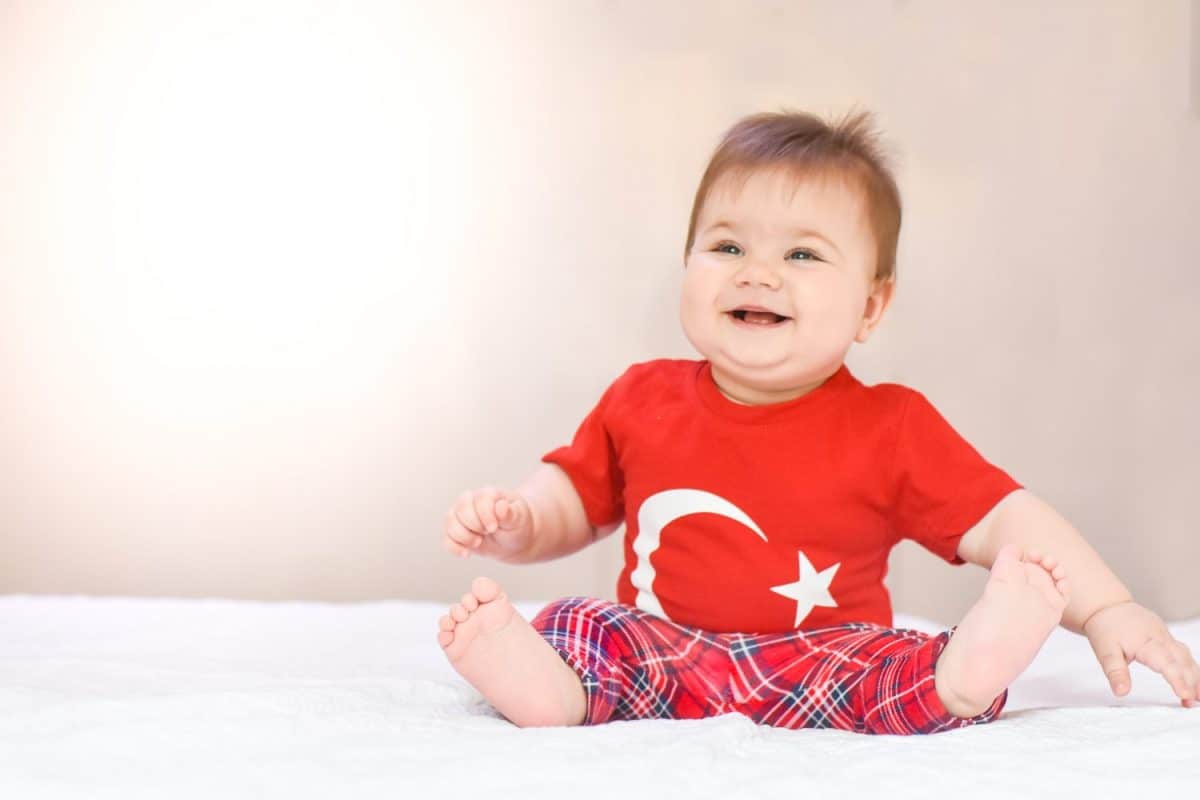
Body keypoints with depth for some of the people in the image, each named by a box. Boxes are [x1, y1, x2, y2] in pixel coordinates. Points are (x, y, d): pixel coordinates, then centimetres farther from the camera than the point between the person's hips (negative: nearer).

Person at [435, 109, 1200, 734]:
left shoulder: (889, 430, -2)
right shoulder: (642, 400, 6)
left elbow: (1006, 520, -3)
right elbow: (572, 498, 17)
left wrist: (1107, 609, -13)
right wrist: (515, 522, -5)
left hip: (821, 667, -2)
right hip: (661, 657, 2)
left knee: (892, 665, -27)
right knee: (583, 625, -22)